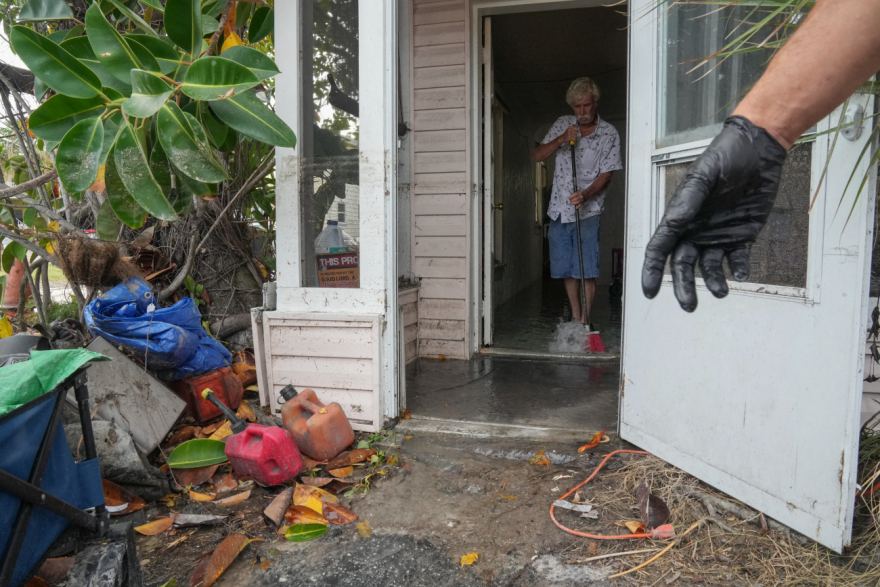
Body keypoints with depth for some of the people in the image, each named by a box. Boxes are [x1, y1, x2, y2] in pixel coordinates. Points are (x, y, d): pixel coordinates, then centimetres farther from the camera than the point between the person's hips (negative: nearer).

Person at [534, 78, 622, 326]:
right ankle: (575, 317, 22)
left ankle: (584, 323, 0)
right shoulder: (563, 124, 7)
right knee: (566, 269, 9)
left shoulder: (609, 134, -2)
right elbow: (538, 156, 5)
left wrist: (585, 194, -24)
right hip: (559, 209, 4)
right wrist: (560, 140, -13)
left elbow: (606, 174, -6)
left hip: (588, 211, -3)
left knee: (586, 271, -8)